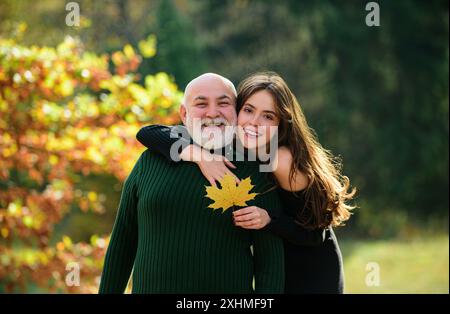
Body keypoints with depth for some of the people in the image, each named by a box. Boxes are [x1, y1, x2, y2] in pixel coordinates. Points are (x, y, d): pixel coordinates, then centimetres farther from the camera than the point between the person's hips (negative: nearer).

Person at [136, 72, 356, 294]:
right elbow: (147, 133, -18)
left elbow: (315, 233, -20)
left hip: (314, 273, -4)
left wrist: (268, 220, -36)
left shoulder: (285, 161, -27)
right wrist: (200, 156, -33)